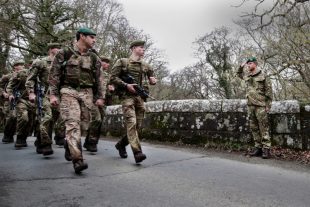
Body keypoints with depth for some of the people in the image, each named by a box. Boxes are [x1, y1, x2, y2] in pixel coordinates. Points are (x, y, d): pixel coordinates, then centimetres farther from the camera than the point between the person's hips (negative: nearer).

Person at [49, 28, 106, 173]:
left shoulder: (93, 58, 13)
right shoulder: (64, 53, 4)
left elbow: (98, 79, 13)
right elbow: (54, 75, 2)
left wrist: (100, 97, 6)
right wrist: (53, 94, -6)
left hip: (87, 93, 4)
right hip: (69, 91, -3)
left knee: (78, 123, 6)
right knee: (72, 123, -14)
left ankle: (69, 145, 33)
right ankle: (77, 160, -18)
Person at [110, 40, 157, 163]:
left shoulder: (145, 66, 18)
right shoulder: (122, 62, 4)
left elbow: (152, 77, 29)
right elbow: (113, 77, -2)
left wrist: (153, 80, 4)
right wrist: (126, 85, -14)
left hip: (140, 98, 6)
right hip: (127, 96, -5)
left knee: (138, 126, 5)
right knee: (131, 123, -17)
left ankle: (121, 144, 27)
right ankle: (137, 152, -20)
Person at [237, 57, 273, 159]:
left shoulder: (263, 76, -4)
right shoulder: (247, 76, 13)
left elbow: (269, 91, -5)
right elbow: (239, 74, 36)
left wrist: (268, 105, -10)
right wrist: (241, 66, 15)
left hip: (260, 106, -6)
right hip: (250, 106, 6)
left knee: (264, 128, -4)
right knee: (254, 128, 10)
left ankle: (266, 149, 0)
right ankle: (258, 147, 18)